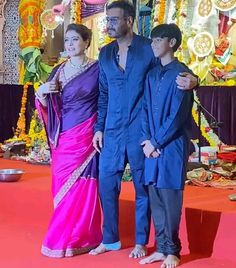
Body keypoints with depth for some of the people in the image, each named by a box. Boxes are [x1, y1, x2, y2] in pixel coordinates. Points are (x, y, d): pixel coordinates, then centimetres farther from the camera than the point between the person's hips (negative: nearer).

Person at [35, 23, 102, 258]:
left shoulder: (97, 69, -4)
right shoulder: (58, 71, 12)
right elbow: (47, 107, 13)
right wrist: (41, 93, -7)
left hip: (84, 138, -5)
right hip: (62, 139, 6)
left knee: (80, 187, -1)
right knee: (62, 186, 9)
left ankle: (79, 239, 9)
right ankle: (63, 237, 20)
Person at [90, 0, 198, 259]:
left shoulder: (149, 49, -5)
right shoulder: (105, 53, 9)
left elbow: (174, 74, 0)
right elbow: (103, 95, 14)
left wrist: (191, 80, -24)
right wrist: (99, 128, 10)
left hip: (140, 131, -4)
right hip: (112, 131, 5)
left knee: (142, 187, 7)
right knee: (106, 184, 8)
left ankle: (140, 242, 21)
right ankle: (110, 239, 24)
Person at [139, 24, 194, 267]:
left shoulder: (181, 73, -6)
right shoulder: (152, 75, 13)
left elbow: (177, 115, -12)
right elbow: (145, 109, 10)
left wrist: (156, 142, -11)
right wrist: (146, 141, -3)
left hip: (173, 145, -6)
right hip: (152, 145, 6)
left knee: (170, 197, -3)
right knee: (155, 197, 7)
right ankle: (161, 248, 17)